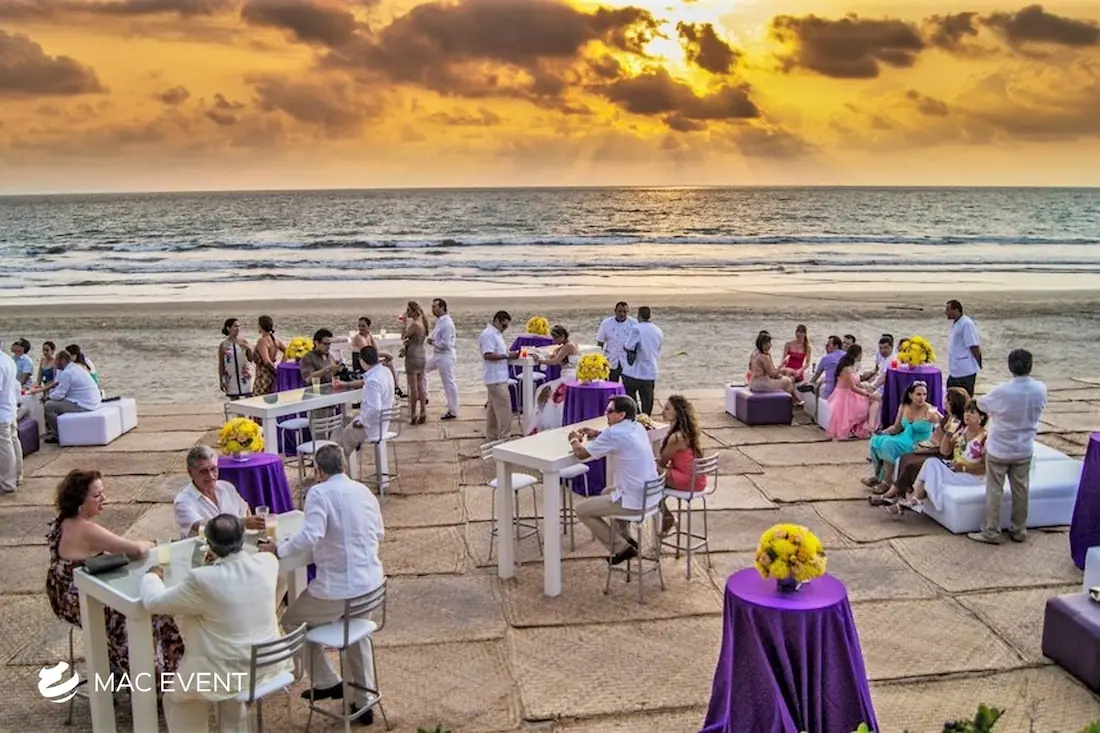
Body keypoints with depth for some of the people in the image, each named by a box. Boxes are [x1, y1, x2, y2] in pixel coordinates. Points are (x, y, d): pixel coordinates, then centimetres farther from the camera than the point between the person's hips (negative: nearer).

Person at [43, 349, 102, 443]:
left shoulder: (67, 373, -16)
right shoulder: (76, 368, 15)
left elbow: (58, 395, -13)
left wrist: (49, 395, 5)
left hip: (84, 406, -11)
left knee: (49, 405, -6)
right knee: (56, 402, 25)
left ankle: (57, 436, 7)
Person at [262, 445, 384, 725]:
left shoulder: (319, 492, -11)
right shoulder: (363, 490, 8)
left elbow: (310, 536, -24)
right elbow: (379, 533, 18)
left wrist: (278, 549, -11)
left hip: (339, 587, -7)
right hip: (372, 581, 7)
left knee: (291, 620, 19)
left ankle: (327, 682, 24)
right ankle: (364, 702, 33)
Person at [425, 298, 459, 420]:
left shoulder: (447, 323, -22)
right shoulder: (439, 321, 7)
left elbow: (445, 344, -25)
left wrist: (433, 342, -13)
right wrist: (431, 340, -1)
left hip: (445, 356, -10)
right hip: (436, 354, 10)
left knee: (449, 384, -2)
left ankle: (453, 412, 7)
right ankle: (423, 395, 29)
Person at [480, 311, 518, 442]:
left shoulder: (496, 334, 17)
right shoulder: (488, 334, -15)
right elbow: (488, 355, -23)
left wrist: (510, 354, 7)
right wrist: (507, 355, -22)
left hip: (498, 377, 11)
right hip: (495, 378, -11)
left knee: (493, 407, 15)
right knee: (504, 408, -10)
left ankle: (492, 436, 22)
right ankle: (504, 437, -7)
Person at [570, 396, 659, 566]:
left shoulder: (614, 433, -19)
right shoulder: (638, 428, 7)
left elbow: (581, 454, -12)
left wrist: (574, 439, 9)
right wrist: (597, 435, 13)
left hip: (634, 501, -9)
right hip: (650, 495, 9)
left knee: (581, 510, 4)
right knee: (607, 492, 34)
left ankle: (621, 548, 7)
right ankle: (624, 538, 32)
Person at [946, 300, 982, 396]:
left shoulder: (966, 324, -17)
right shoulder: (955, 324, 13)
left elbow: (974, 346, -18)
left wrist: (978, 364, -12)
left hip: (965, 371, -10)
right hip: (954, 371, 10)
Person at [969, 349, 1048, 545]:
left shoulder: (1001, 392, -25)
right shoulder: (1040, 389, -11)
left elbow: (982, 404, -7)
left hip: (999, 449, -4)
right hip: (1025, 449, 4)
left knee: (994, 491, 7)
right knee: (1021, 489, 16)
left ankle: (991, 532, 13)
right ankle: (1019, 530, 28)